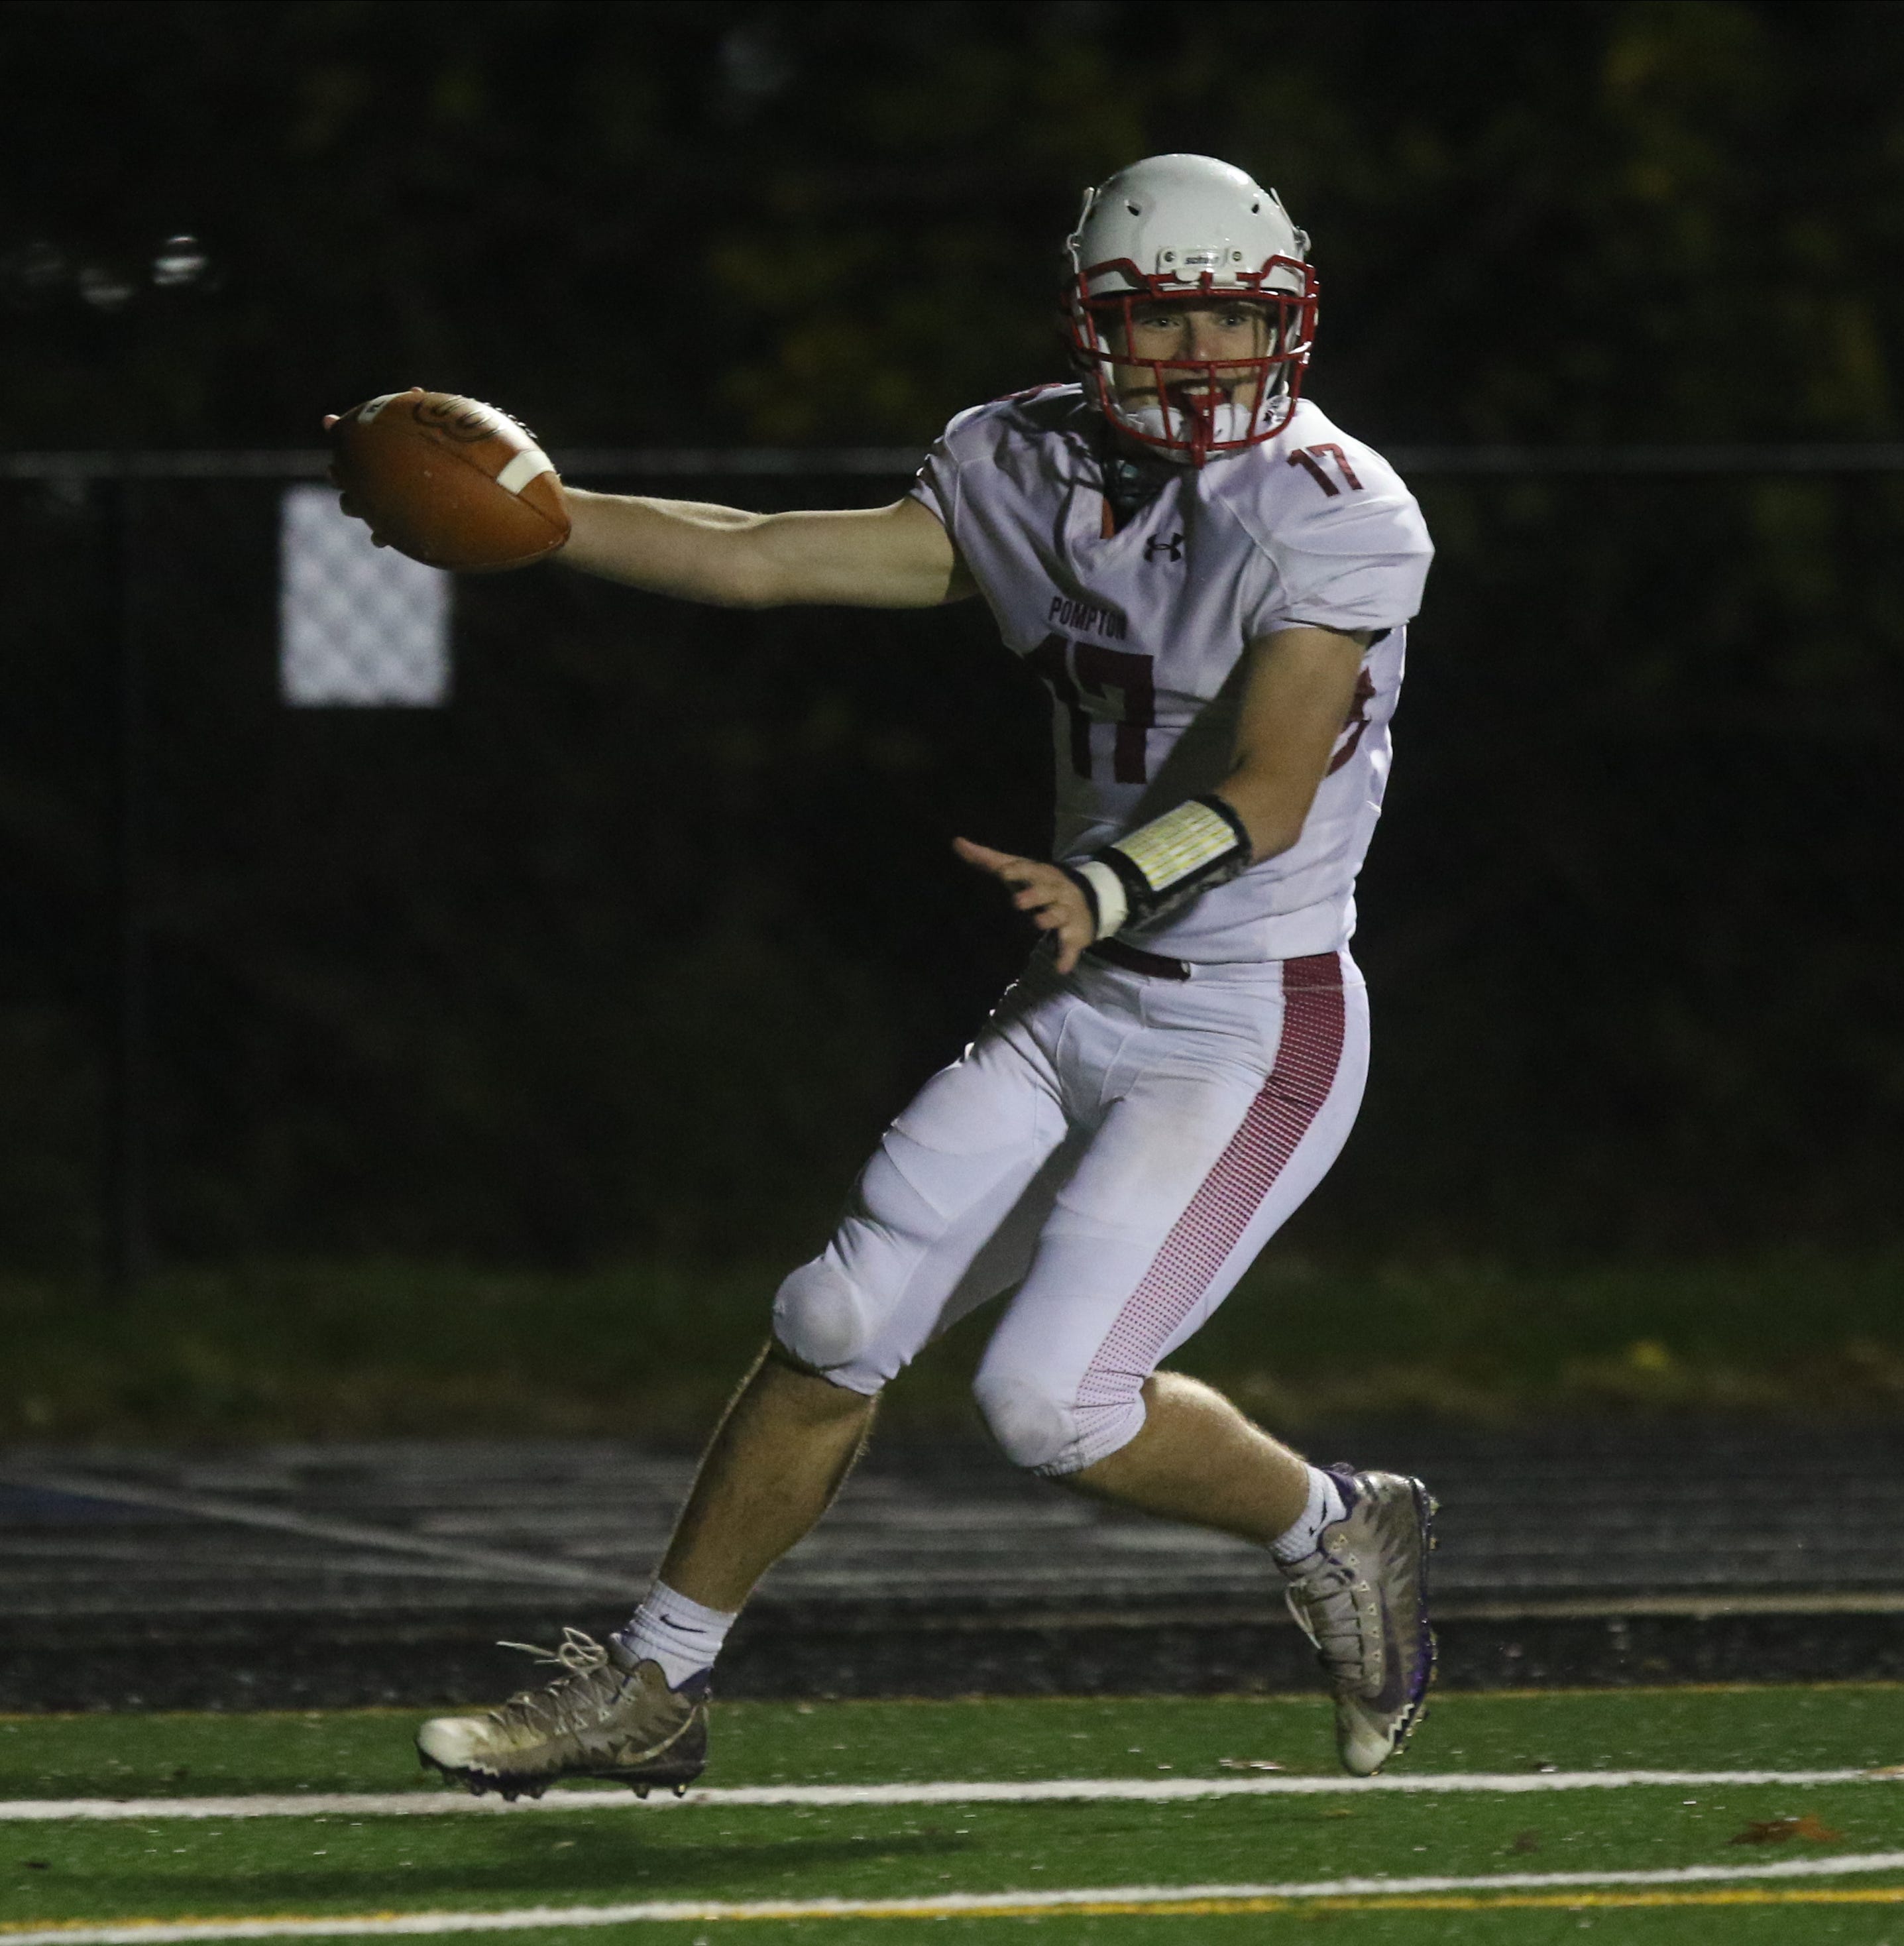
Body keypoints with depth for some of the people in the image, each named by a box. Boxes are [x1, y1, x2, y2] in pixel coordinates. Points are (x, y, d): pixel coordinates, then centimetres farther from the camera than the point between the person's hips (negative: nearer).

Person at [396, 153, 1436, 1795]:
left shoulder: (1337, 519, -16)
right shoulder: (1038, 476, 4)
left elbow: (1265, 788, -26)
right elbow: (760, 560, 4)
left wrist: (1104, 890, -44)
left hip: (1256, 1028, -7)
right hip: (1082, 1004, 7)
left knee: (1058, 1399, -15)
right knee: (842, 1326, 6)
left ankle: (1336, 1536, 13)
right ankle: (651, 1689, 20)